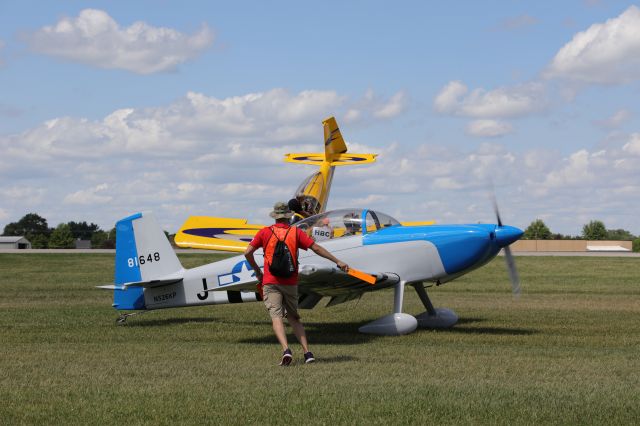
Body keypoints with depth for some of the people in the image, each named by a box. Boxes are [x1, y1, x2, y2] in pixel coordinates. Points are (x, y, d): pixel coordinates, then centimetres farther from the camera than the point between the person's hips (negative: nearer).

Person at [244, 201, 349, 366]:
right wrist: (338, 261, 6)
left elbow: (248, 252, 0)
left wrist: (257, 271, 14)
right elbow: (317, 248, 0)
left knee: (277, 317, -9)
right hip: (291, 283, 2)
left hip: (270, 282, -2)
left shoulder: (265, 232, 3)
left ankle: (286, 350, -30)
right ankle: (307, 352, 3)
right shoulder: (296, 232, 4)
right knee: (294, 318, 15)